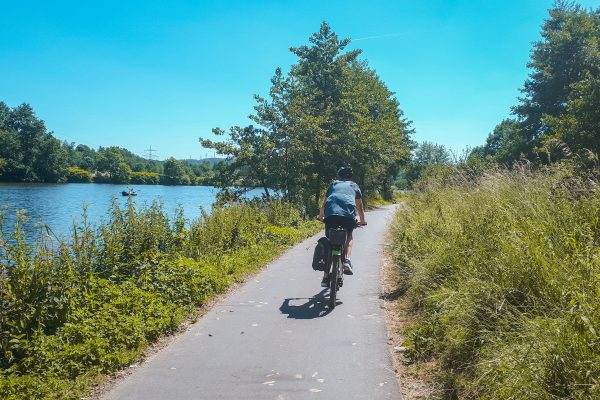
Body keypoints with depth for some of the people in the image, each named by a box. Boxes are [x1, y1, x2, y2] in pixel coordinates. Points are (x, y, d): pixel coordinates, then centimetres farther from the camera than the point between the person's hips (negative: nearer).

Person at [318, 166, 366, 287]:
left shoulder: (333, 184, 33)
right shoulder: (354, 186, 30)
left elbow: (324, 204, 41)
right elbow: (360, 207, 37)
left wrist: (321, 216, 59)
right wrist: (362, 221, 54)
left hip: (330, 213, 1)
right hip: (348, 214, -1)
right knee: (349, 236, 26)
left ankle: (326, 275, 9)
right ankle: (346, 260, 3)